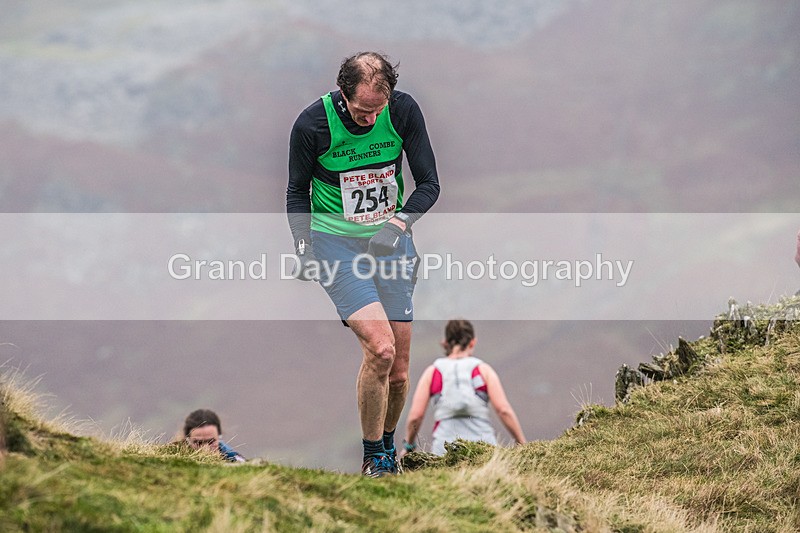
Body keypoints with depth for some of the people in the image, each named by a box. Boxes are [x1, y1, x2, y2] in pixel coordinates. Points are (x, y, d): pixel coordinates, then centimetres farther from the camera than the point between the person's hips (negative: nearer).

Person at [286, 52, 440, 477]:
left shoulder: (403, 111, -10)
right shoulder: (312, 123, -15)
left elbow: (429, 183, -2)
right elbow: (297, 191, 2)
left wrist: (401, 221, -19)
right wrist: (303, 246, -10)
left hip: (392, 240, 3)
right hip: (335, 244, -3)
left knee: (398, 370, 3)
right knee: (380, 348, -22)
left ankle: (388, 445, 29)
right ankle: (372, 458, -6)